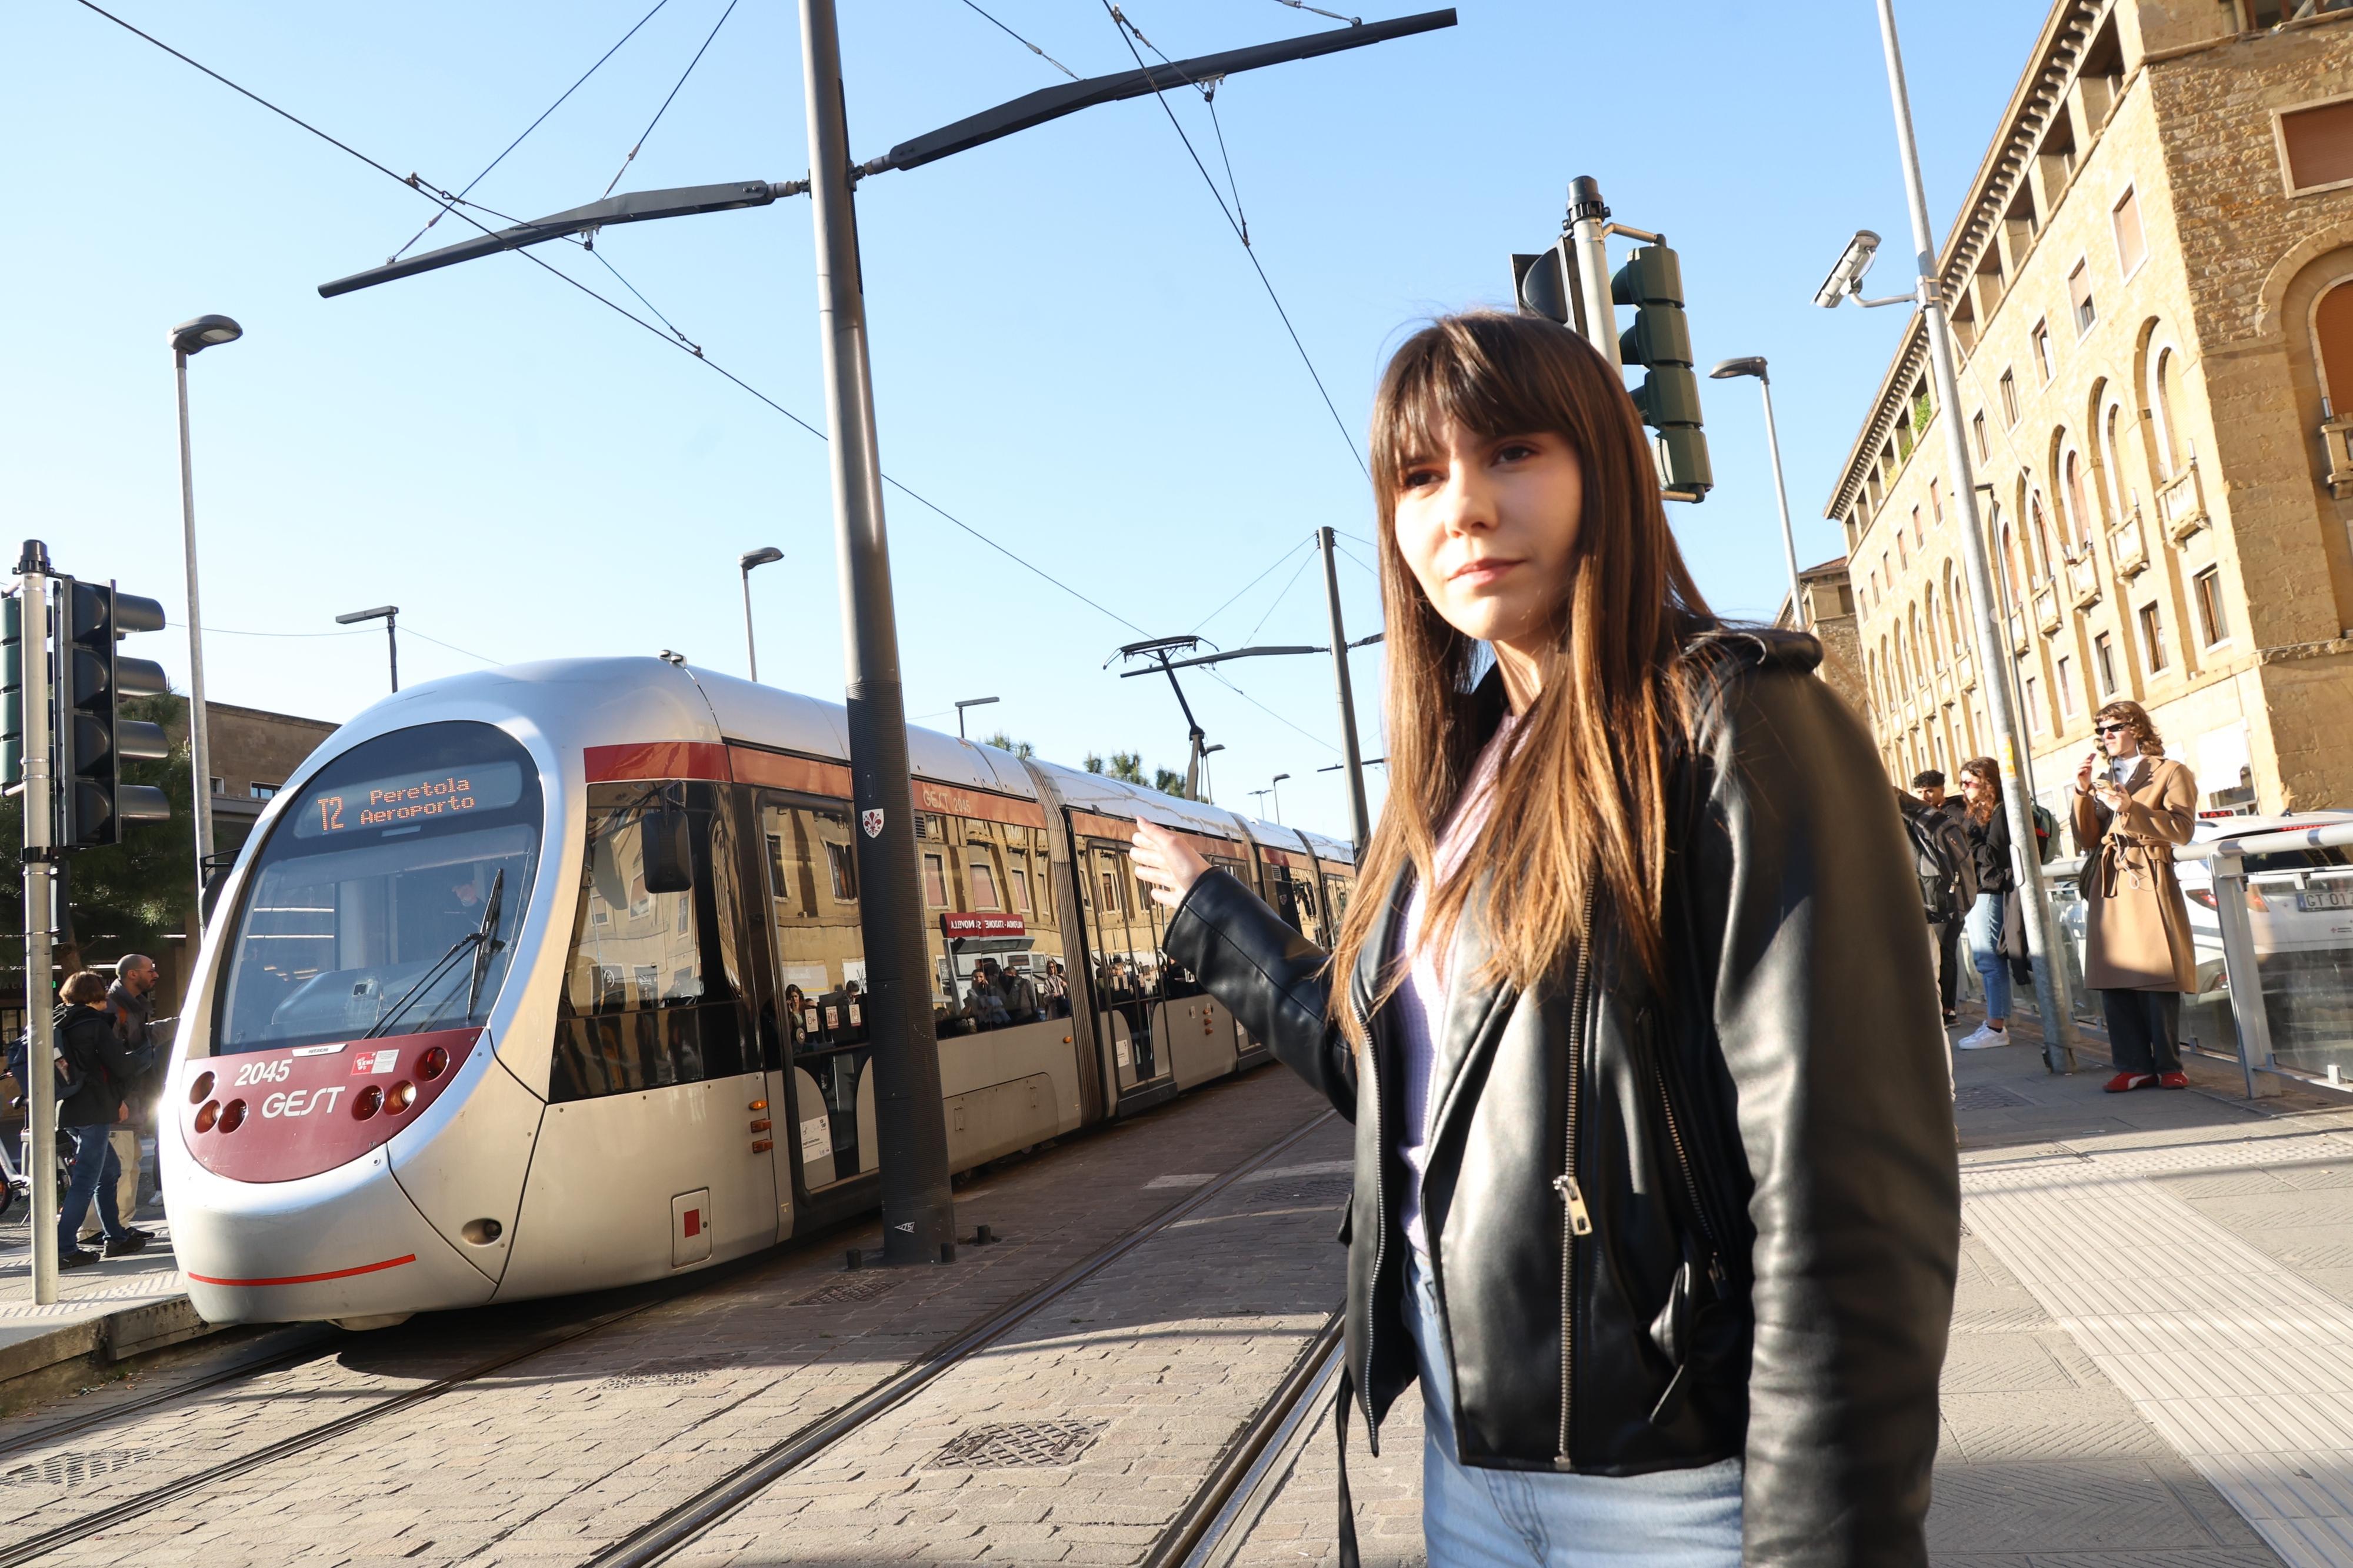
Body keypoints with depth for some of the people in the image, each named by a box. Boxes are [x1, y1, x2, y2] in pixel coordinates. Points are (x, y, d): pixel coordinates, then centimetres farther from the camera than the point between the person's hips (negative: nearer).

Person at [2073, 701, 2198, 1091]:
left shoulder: (2170, 772, 6)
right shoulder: (2101, 779, 20)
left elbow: (2182, 829, -7)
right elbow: (2087, 839, 11)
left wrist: (2131, 808, -16)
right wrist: (2083, 794, 0)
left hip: (2149, 882, -5)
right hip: (2107, 886, 5)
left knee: (2157, 977, -6)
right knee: (2112, 979, 1)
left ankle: (2168, 1066, 3)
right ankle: (2135, 1066, 6)